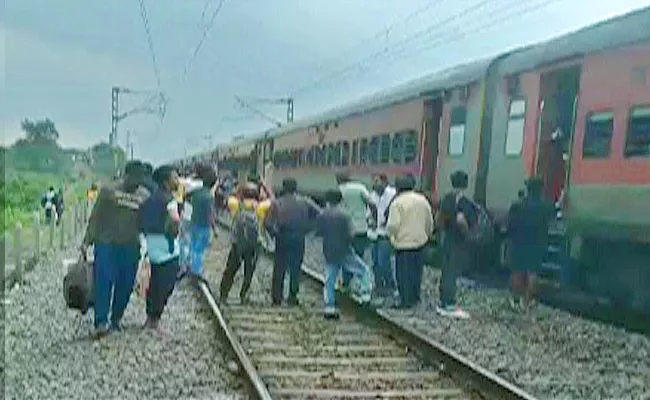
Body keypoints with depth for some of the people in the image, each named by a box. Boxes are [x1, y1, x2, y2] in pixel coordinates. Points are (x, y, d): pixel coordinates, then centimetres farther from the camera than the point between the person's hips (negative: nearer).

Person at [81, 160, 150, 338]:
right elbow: (95, 217, 0)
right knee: (103, 283, -8)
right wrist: (87, 241, -3)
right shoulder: (109, 190, -3)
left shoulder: (145, 195, 5)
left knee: (125, 285, 7)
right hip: (106, 243, -2)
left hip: (131, 247, 3)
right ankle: (101, 322, -6)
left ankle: (116, 319, 22)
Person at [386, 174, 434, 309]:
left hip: (403, 243, -6)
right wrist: (427, 235, 26)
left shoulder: (397, 203, -14)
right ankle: (415, 296, 27)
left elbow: (393, 224, -19)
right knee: (416, 271, 18)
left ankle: (406, 300, 6)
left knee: (403, 274, 2)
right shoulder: (422, 200, 5)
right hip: (420, 241, 6)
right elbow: (430, 222, 12)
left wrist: (390, 233, 2)